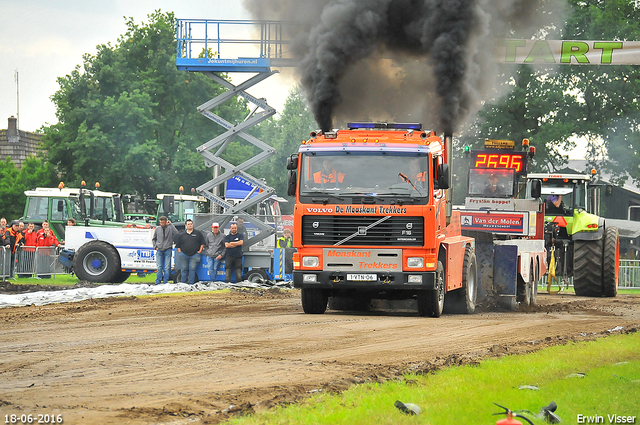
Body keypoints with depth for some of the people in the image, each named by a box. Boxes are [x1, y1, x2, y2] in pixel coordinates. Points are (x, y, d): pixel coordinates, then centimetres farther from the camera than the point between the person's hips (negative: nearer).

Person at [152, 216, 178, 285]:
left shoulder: (170, 228, -1)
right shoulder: (157, 229, 7)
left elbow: (176, 233, -20)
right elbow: (153, 239, 19)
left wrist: (170, 224, -15)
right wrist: (155, 246, 6)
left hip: (168, 250, -2)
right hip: (159, 250, 2)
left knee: (167, 267, -2)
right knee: (159, 267, 1)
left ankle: (165, 282, 3)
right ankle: (158, 281, 5)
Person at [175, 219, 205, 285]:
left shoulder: (197, 233, 10)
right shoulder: (181, 235, 13)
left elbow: (202, 243, 11)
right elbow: (178, 245, 15)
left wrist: (200, 251, 0)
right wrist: (180, 253, 2)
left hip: (194, 255, -1)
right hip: (184, 255, 1)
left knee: (192, 269, -7)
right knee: (184, 269, 2)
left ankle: (191, 283, -5)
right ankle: (183, 283, 8)